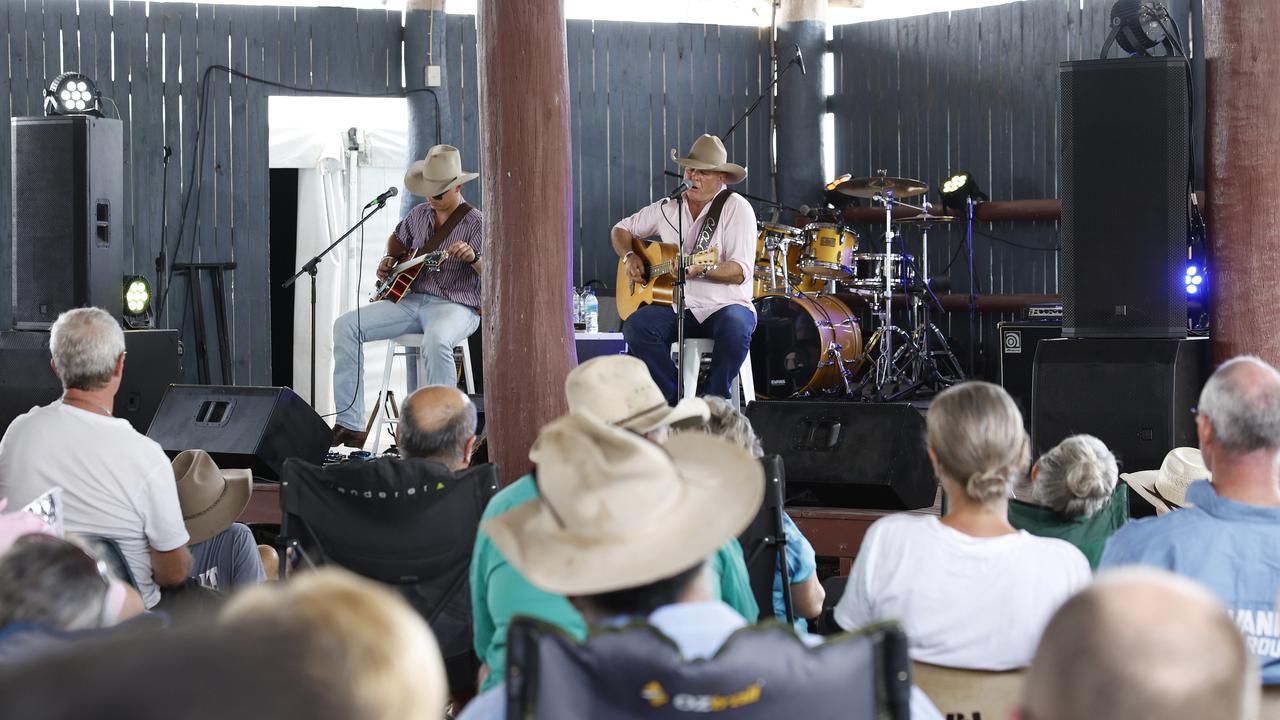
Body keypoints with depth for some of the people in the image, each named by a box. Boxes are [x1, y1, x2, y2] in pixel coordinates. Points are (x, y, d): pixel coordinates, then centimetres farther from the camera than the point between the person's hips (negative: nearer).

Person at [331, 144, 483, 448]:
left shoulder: (475, 222, -6)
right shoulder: (419, 215, 15)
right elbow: (396, 240, 36)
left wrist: (474, 257, -34)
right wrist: (388, 260, 16)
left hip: (455, 306, -7)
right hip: (411, 299, 7)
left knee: (437, 341, -43)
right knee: (346, 326, -11)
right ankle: (350, 424, -13)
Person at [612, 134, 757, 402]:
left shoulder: (736, 207, -5)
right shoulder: (668, 208, 11)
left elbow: (740, 272, -15)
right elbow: (621, 230, 25)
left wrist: (701, 268, -31)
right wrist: (629, 256, 3)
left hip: (724, 304, -4)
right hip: (676, 304, 4)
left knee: (736, 327, -38)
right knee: (636, 326, -26)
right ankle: (676, 401, -15)